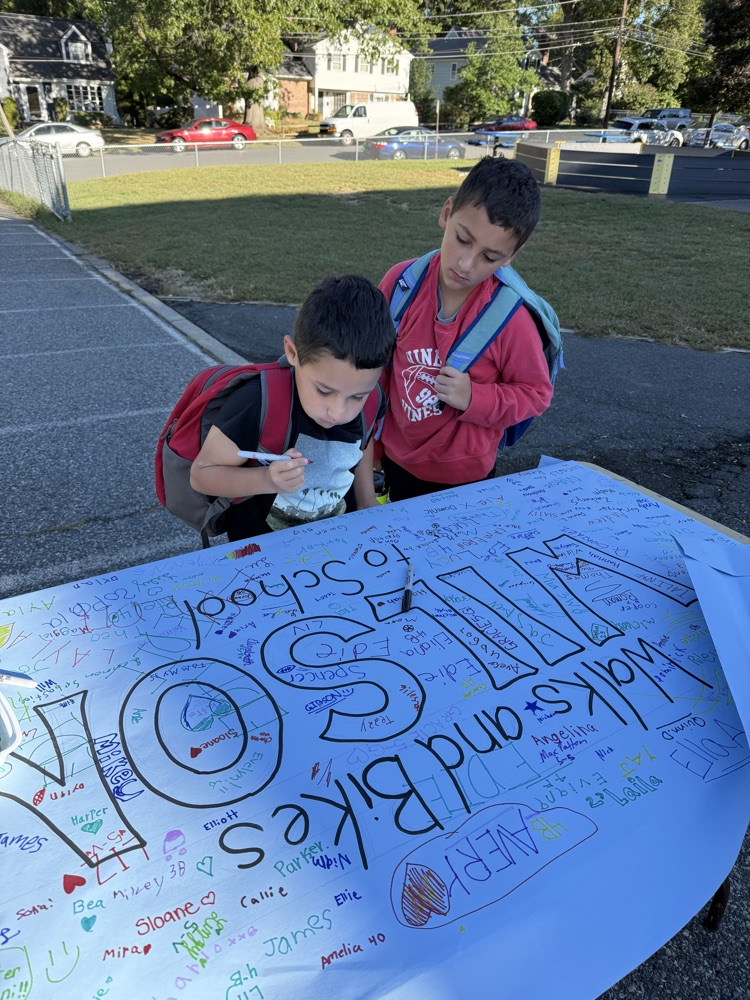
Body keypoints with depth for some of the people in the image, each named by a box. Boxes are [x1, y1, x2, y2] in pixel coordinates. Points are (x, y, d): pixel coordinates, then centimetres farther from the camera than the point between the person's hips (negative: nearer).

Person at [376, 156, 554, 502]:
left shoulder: (511, 318, -22)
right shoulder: (400, 281, -14)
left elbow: (535, 393, -7)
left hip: (465, 476, -3)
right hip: (396, 459, 3)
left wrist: (474, 398, -25)